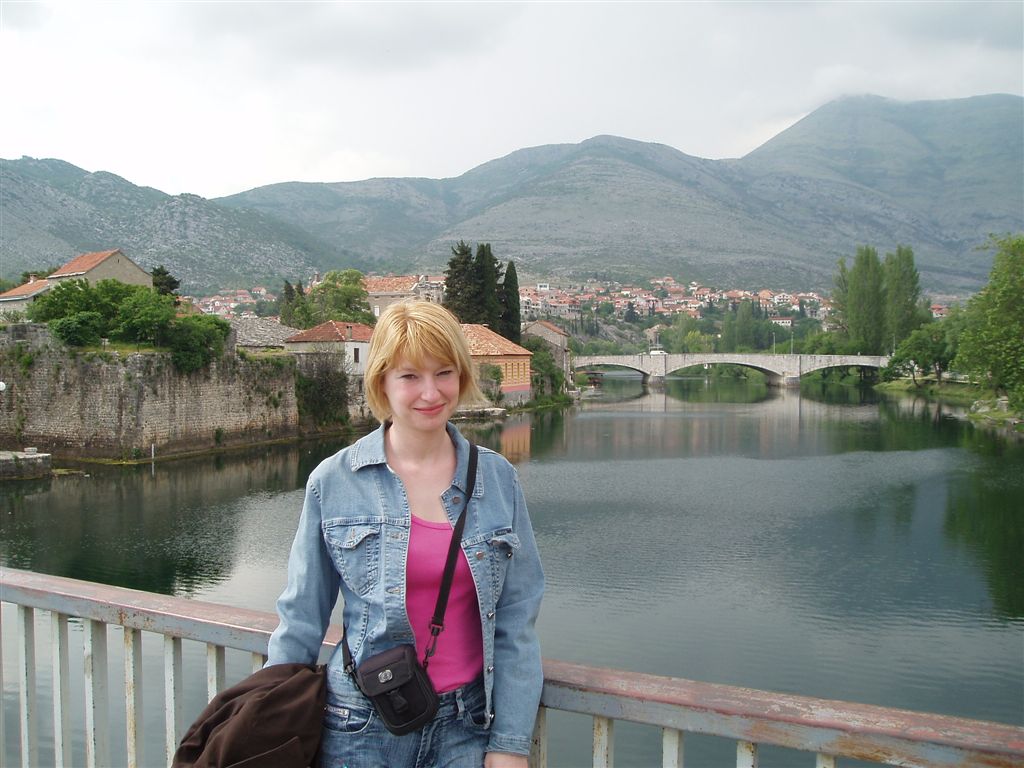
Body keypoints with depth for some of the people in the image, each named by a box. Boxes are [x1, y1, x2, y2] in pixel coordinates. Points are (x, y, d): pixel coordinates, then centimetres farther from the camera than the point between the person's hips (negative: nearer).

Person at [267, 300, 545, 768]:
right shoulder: (332, 482, -6)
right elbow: (302, 618, 1)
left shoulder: (497, 479, -2)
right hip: (362, 730, -1)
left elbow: (516, 620, 0)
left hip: (468, 726, 1)